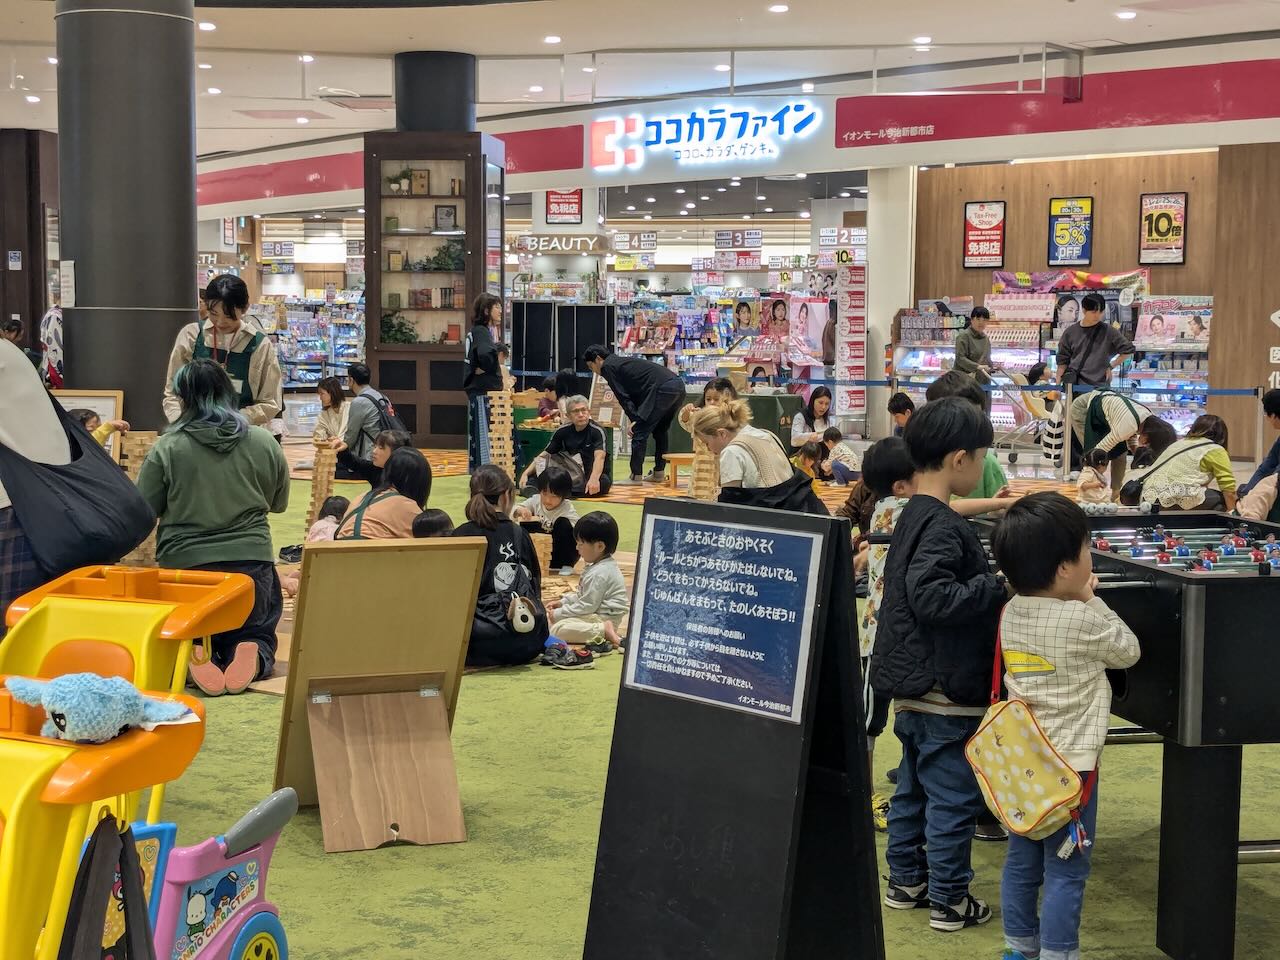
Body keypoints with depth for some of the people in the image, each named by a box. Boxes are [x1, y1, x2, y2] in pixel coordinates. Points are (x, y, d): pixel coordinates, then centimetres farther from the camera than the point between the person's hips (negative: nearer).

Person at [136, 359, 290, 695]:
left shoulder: (167, 448, -10)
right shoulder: (264, 443, -3)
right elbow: (278, 503, 12)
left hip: (184, 563, -1)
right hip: (250, 559, 1)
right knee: (257, 634, 24)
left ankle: (191, 657, -13)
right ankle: (253, 658, -13)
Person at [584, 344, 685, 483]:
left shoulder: (607, 367, 4)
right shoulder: (622, 361, 31)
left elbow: (622, 396, -2)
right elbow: (633, 393, 29)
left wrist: (634, 419, -3)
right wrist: (637, 418, 23)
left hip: (662, 389, -9)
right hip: (678, 387, 9)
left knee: (639, 433, -3)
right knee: (660, 431, 23)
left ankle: (636, 476, -2)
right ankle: (659, 474, 27)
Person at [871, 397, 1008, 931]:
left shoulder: (915, 515, 10)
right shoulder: (943, 527, -20)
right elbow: (931, 597, -28)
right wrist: (997, 585, -20)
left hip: (916, 684, 10)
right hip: (946, 686, -10)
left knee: (914, 786, 19)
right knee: (953, 796, 0)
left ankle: (905, 881, 29)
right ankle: (948, 901, 8)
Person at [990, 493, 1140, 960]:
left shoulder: (1011, 613, 2)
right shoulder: (1083, 620, -18)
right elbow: (1128, 650, 1)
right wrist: (1093, 602, 6)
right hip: (1070, 761, -7)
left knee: (1022, 861, 16)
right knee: (1066, 870, 3)